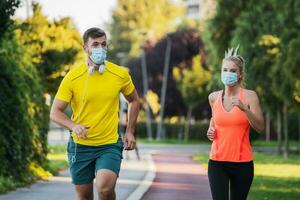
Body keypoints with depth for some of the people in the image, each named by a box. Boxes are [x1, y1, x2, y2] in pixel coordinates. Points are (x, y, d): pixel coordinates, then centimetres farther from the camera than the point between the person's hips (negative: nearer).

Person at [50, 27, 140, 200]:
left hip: (110, 145, -1)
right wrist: (73, 126, -24)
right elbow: (55, 112, -5)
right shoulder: (72, 77, -7)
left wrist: (130, 132, 7)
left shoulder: (120, 75, -3)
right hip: (80, 145, 1)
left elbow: (134, 101, 15)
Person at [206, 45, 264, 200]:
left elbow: (260, 128, -12)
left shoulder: (249, 96, -5)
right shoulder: (213, 97, 5)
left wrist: (244, 109, -25)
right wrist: (211, 130, 7)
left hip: (242, 163, -1)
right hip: (217, 162, 1)